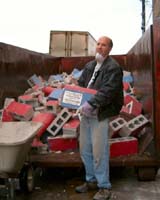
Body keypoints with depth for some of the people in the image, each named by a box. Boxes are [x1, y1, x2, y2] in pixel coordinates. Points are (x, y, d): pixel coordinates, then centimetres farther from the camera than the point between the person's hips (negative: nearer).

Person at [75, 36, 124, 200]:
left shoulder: (113, 67, -8)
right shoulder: (89, 66, 16)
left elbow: (107, 91, -20)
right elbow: (80, 85, 20)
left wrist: (91, 104, -28)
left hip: (100, 114, -8)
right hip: (86, 113, 8)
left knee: (99, 152, -5)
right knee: (85, 150, 15)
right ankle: (91, 180, 31)